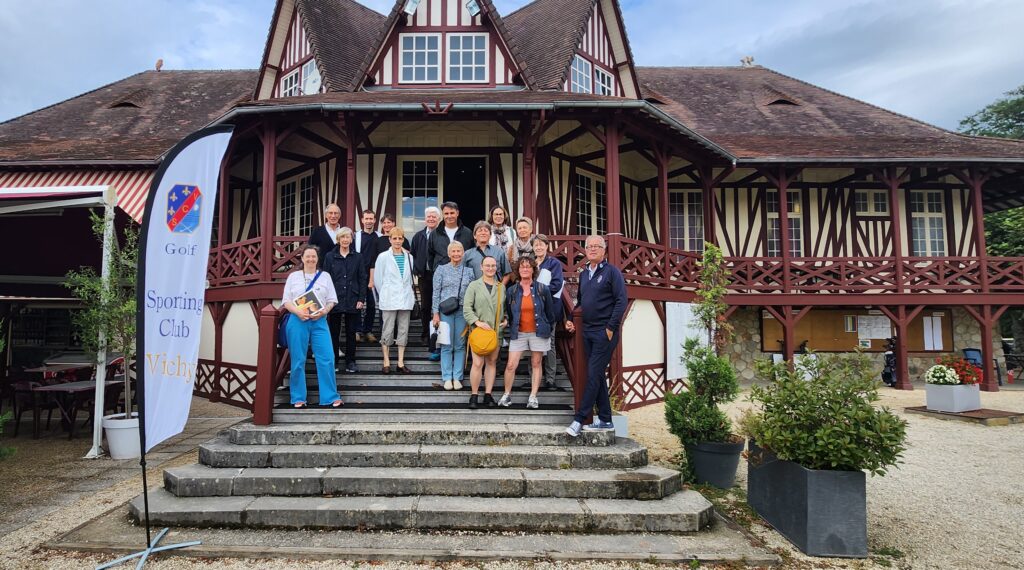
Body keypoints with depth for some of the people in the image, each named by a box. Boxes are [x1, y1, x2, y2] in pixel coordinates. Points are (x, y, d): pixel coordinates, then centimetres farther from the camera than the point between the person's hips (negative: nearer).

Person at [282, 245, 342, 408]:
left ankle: (331, 396, 1)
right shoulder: (293, 276, 11)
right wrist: (298, 312, -13)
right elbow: (286, 301, 5)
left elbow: (331, 300, 8)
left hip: (319, 321, 0)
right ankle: (298, 398, 14)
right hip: (297, 321, 0)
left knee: (327, 359, -7)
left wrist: (324, 311, -12)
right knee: (298, 361, 3)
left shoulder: (325, 276, 12)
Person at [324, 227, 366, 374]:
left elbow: (362, 279, 4)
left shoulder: (357, 257, 6)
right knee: (333, 332, 5)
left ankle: (350, 362, 15)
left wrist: (361, 299, -3)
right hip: (335, 300, 0)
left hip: (352, 301, 0)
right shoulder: (330, 257, 5)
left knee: (351, 332, 6)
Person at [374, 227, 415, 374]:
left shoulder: (409, 257, 8)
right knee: (387, 331, -1)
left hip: (405, 299, 3)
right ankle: (386, 362, 8)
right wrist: (384, 295, 8)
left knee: (403, 330, 6)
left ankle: (401, 363, 12)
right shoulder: (383, 257, -1)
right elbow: (378, 279, 3)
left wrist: (410, 294, 11)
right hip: (389, 300, -3)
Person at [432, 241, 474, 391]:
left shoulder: (469, 271, 8)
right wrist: (435, 313, -4)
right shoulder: (441, 270, 3)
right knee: (446, 345, 1)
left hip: (463, 311, 2)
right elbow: (436, 293, 1)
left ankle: (457, 377, 12)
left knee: (460, 345, 4)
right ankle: (447, 378, 9)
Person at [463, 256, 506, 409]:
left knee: (492, 362, 8)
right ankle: (474, 395, 4)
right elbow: (466, 308, -5)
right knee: (478, 363, -9)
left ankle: (488, 395, 17)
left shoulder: (502, 286, 11)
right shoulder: (474, 285, 0)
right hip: (479, 330, -3)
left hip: (496, 331, 4)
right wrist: (477, 322, -16)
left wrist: (506, 319, 1)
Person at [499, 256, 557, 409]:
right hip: (518, 333, 1)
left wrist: (549, 330, 6)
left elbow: (550, 312, 4)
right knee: (511, 365, -3)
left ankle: (533, 397, 15)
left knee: (536, 364, 6)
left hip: (538, 332, -1)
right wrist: (511, 328, 10)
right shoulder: (511, 291, 1)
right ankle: (507, 394, 14)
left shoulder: (543, 289, -3)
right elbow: (508, 313, 11)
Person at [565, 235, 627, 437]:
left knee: (594, 376, -7)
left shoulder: (611, 271, -6)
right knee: (597, 376, 10)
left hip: (604, 332, -7)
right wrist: (570, 319, 9)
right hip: (587, 331, 7)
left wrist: (611, 328, -15)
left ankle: (578, 420, -5)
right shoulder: (583, 274, 15)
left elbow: (621, 301, -11)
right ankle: (605, 420, 18)